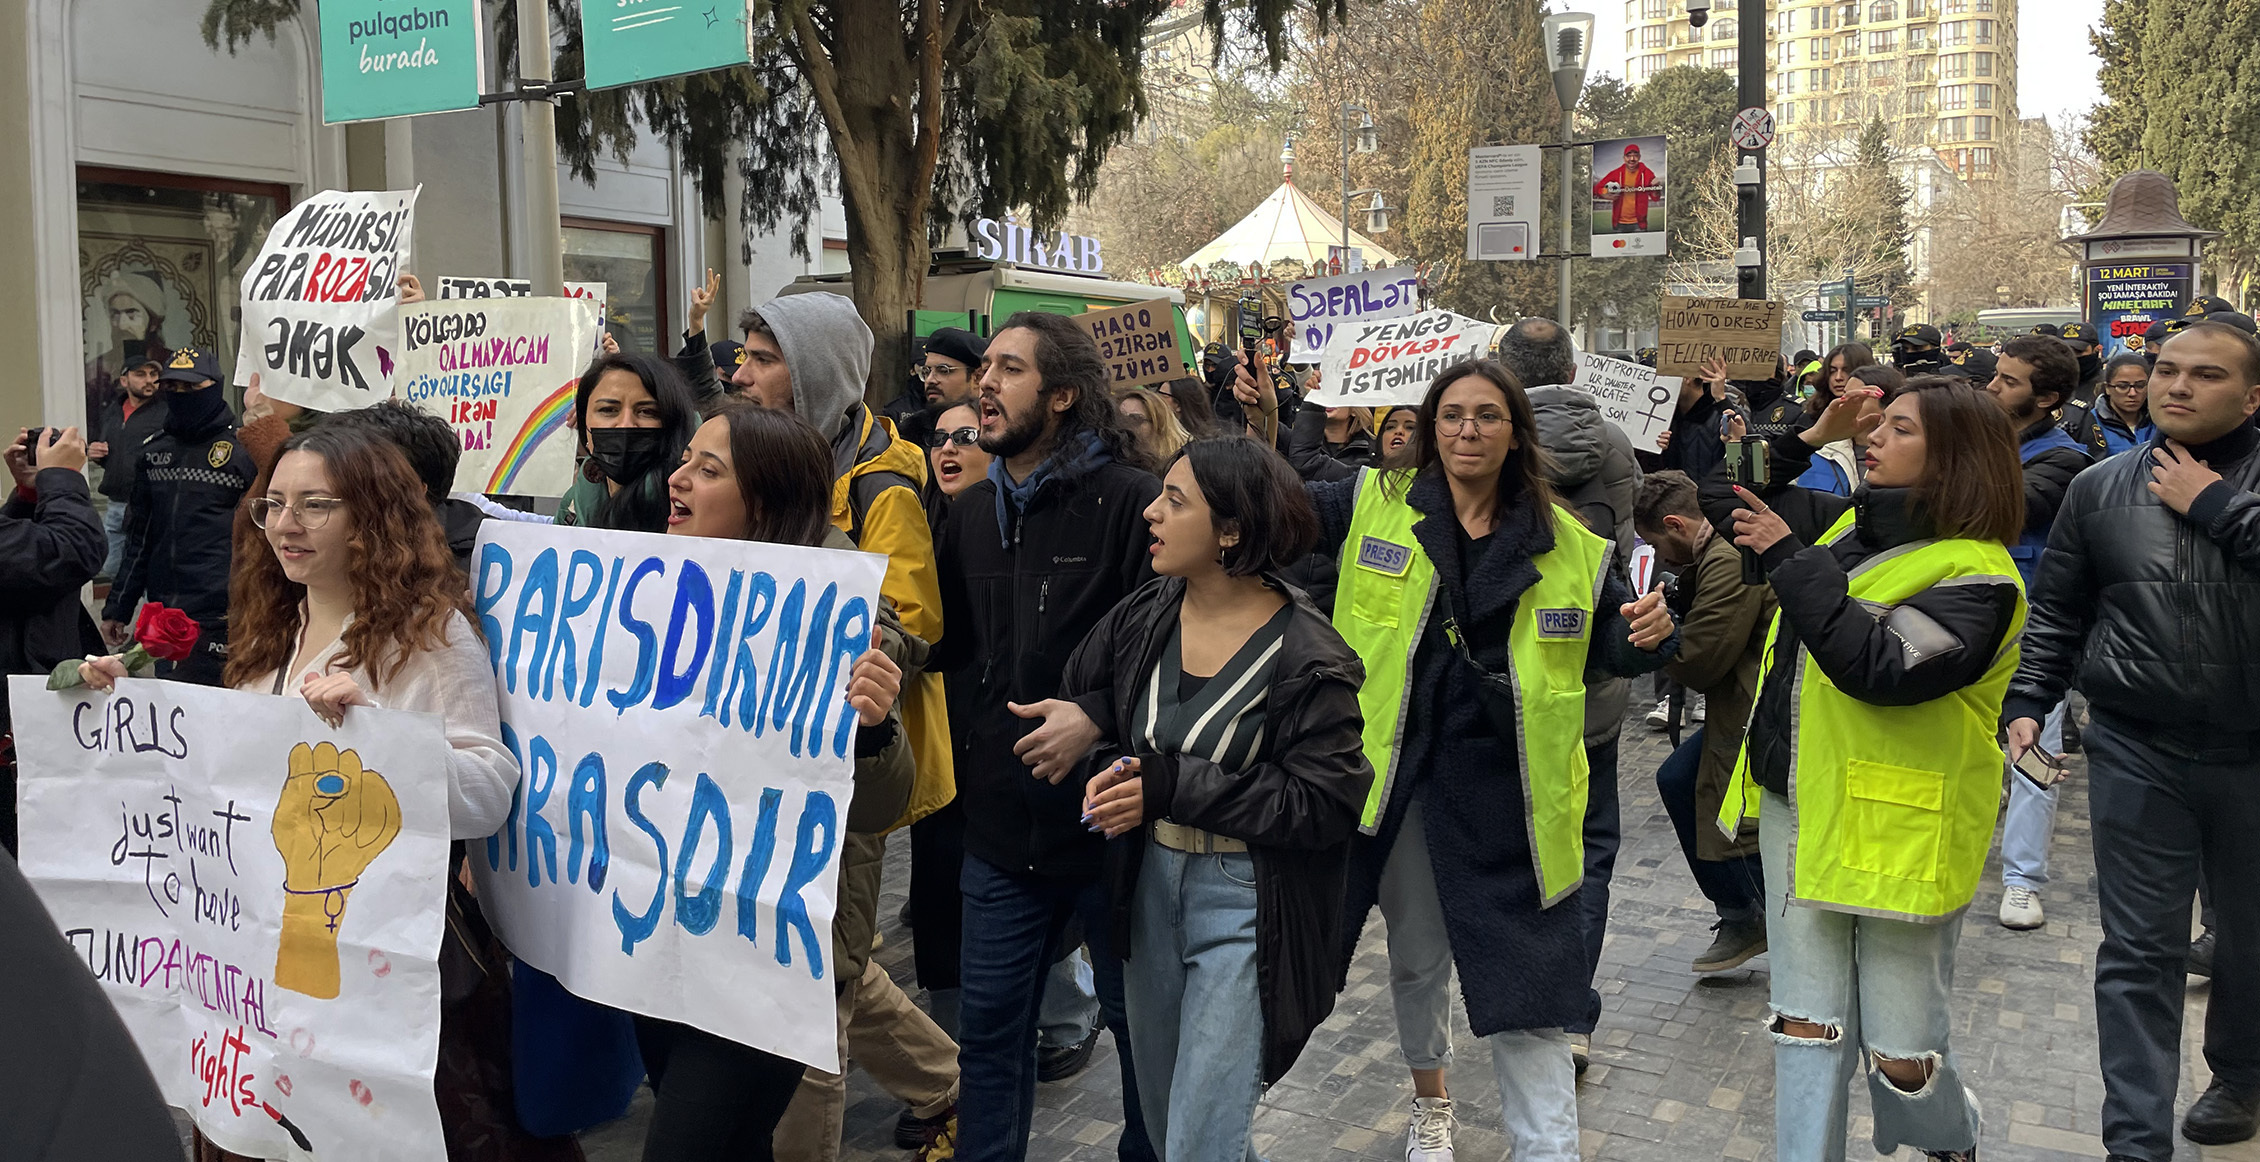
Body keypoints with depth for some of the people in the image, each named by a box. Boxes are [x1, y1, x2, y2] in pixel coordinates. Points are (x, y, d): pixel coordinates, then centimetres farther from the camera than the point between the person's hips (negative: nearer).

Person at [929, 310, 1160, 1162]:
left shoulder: (1128, 501, -12)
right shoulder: (970, 512, 10)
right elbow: (946, 642, 18)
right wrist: (974, 737, 4)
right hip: (1000, 823, 5)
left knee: (1141, 1024, 13)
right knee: (990, 1028, 14)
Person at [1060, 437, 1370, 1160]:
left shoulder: (1307, 660, -18)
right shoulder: (1143, 619, -1)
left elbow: (1325, 805, -20)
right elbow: (1077, 707, 10)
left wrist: (1170, 785, -23)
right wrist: (1110, 773, -13)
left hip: (1246, 902, -6)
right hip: (1150, 883, 6)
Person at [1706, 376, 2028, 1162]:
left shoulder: (1974, 573, -14)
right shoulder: (1845, 524, 9)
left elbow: (1881, 665, -28)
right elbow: (1727, 500, 17)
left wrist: (1790, 561, -23)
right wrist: (1812, 436, 6)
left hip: (1895, 831, -6)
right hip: (1796, 807, 7)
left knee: (1903, 1053, 5)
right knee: (1806, 1029, 12)